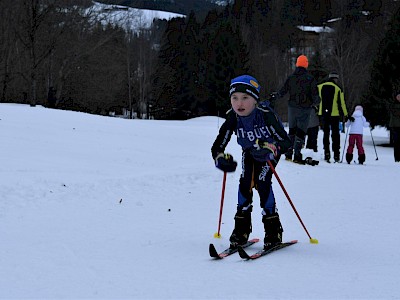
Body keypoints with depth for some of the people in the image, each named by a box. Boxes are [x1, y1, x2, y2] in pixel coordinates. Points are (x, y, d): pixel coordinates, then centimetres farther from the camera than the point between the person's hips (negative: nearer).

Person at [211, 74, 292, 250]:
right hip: (249, 153, 3)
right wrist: (221, 159, -43)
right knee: (245, 183, -12)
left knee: (262, 182, -20)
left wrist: (269, 148, -55)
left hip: (270, 153, -3)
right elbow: (217, 146, -21)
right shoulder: (232, 119, -27)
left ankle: (273, 230, -9)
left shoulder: (266, 116, -37)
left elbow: (286, 142, -36)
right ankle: (242, 228, 0)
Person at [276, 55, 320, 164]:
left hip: (292, 107, 3)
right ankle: (297, 156, -8)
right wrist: (316, 103, 12)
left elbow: (282, 91, 4)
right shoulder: (310, 78, -7)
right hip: (305, 109, -3)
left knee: (292, 130, 16)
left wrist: (274, 97, 23)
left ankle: (289, 154, 18)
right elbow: (315, 95, -8)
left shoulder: (291, 77, 2)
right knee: (301, 131, -1)